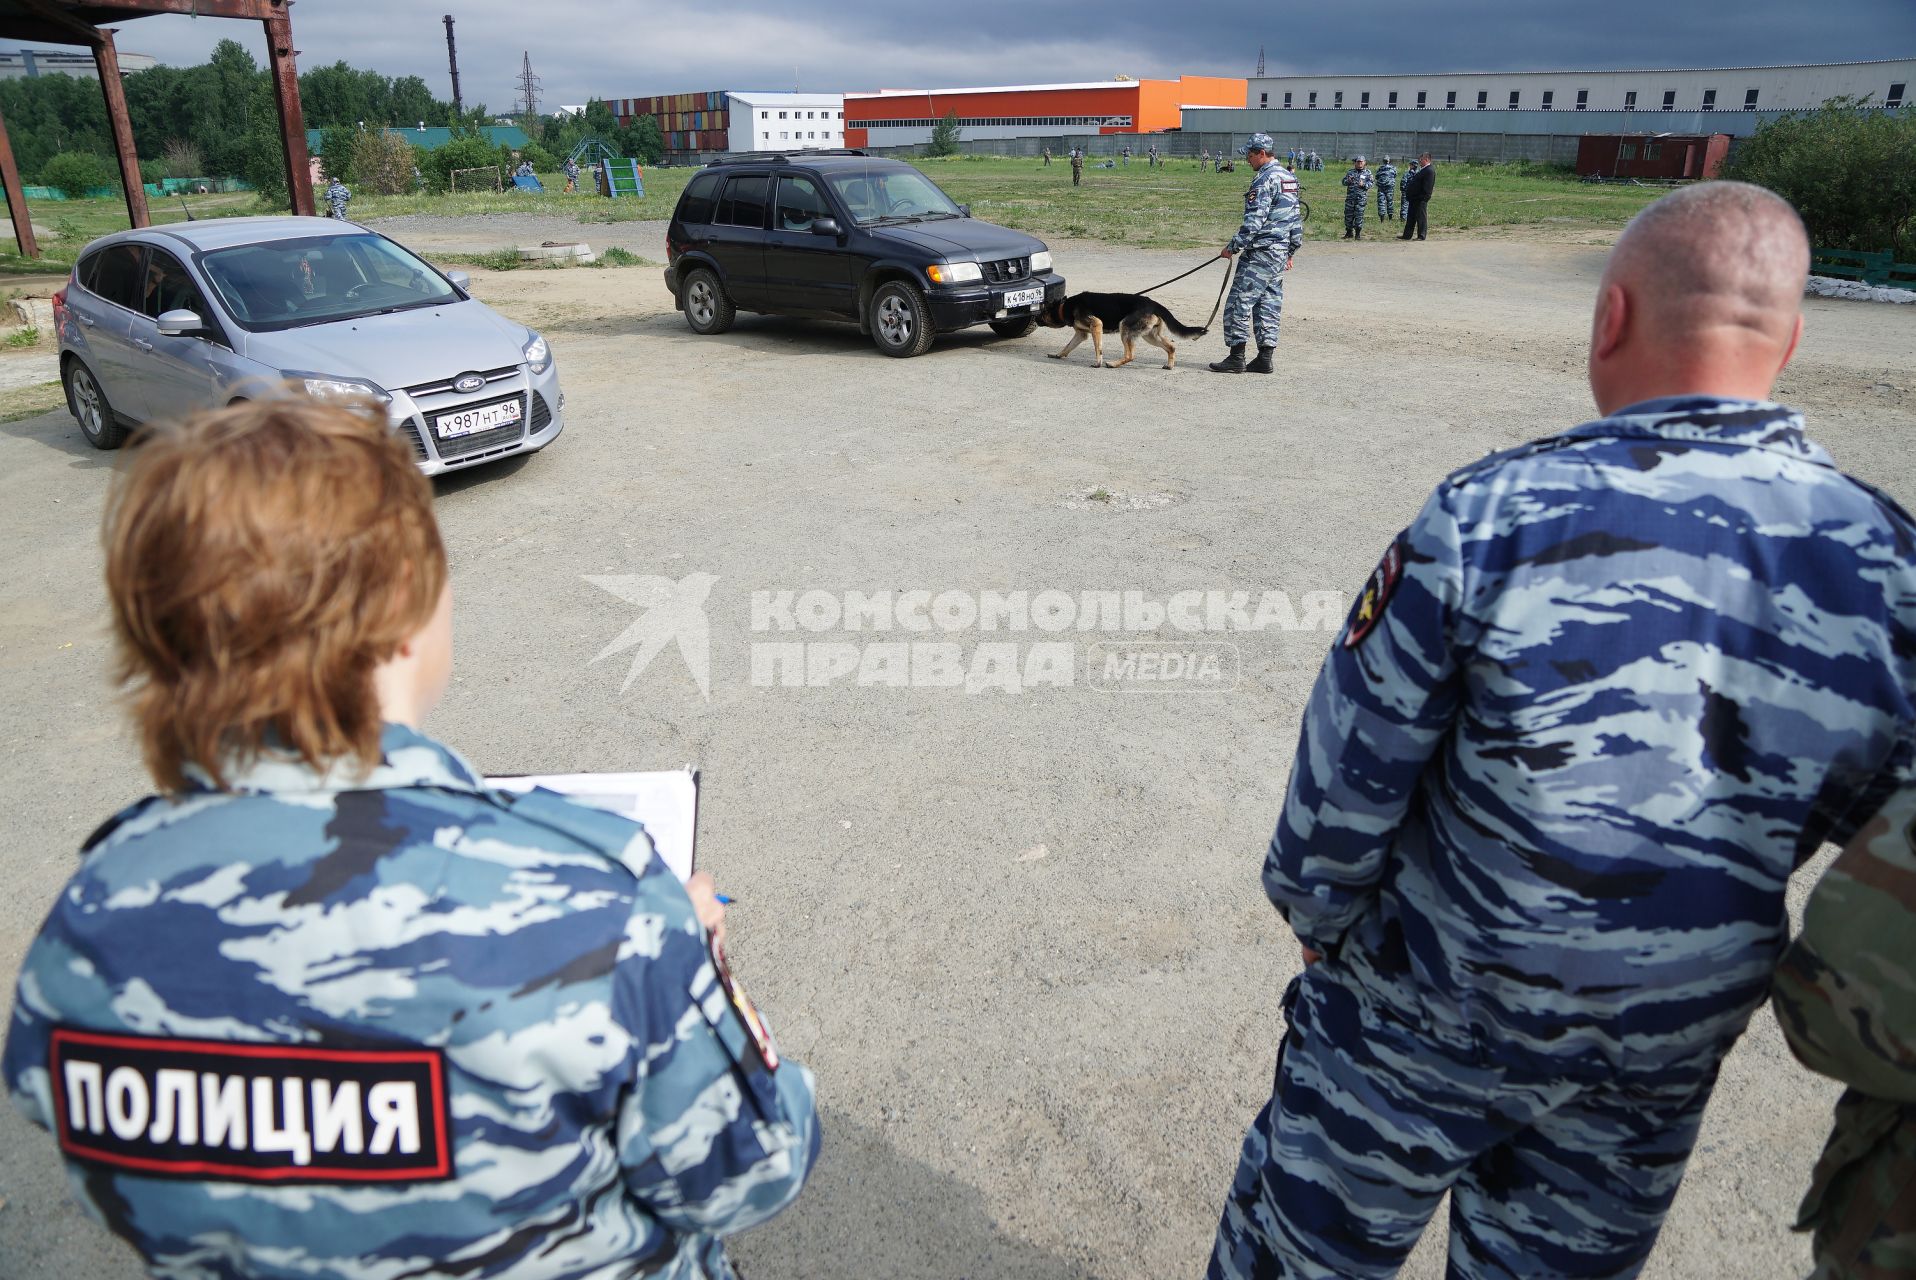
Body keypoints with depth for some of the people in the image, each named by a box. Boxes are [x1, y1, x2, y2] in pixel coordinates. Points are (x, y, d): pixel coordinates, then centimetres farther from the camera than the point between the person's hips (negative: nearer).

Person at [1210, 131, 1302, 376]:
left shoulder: (1265, 179, -14)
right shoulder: (1290, 177, 17)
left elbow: (1254, 220, -20)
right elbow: (1297, 218, 20)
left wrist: (1233, 247, -15)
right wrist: (1291, 251, 24)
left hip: (1261, 251, -10)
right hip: (1281, 251, 10)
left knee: (1240, 301, -6)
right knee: (1269, 304, 10)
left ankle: (1236, 357, -7)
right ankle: (1265, 358, 10)